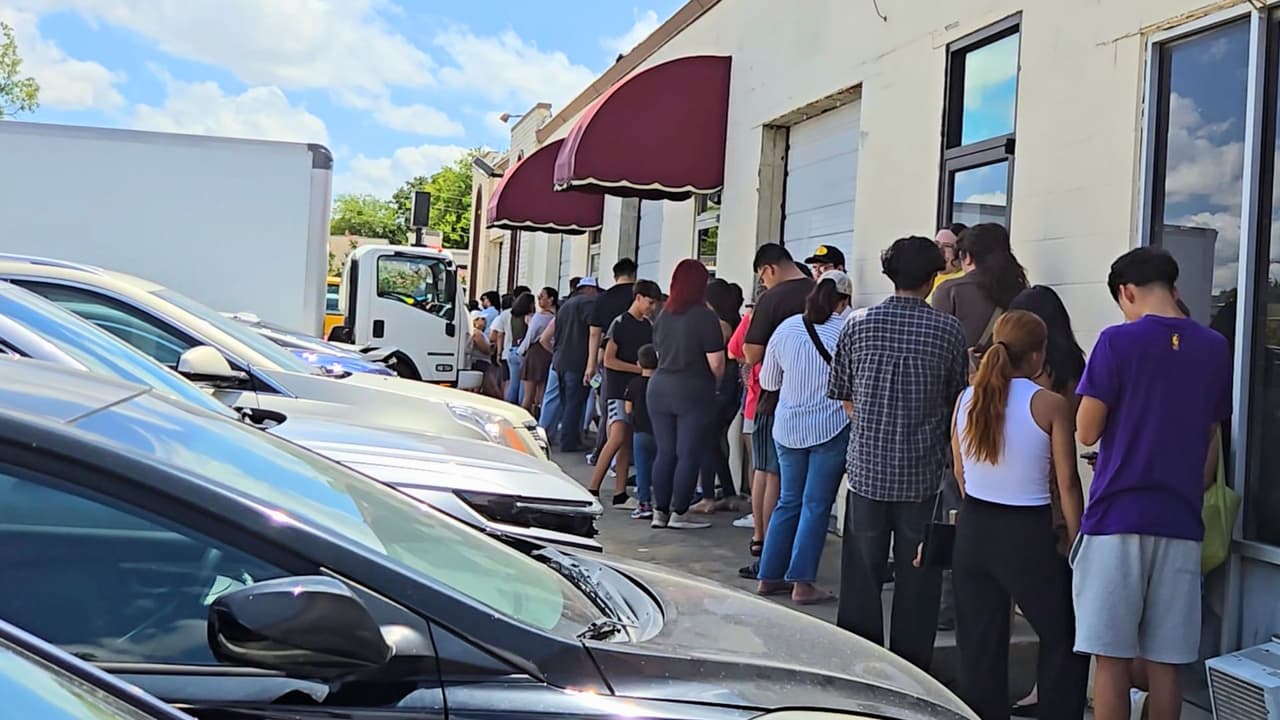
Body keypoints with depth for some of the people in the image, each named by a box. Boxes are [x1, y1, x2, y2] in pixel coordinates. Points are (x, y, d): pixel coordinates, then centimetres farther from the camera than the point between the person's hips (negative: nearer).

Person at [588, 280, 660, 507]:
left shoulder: (648, 327, 14)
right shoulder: (620, 323, -6)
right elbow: (608, 360, -10)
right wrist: (639, 368, -13)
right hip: (616, 388, -7)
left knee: (628, 442, 5)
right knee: (617, 438, -18)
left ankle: (620, 494, 7)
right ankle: (593, 488, -10)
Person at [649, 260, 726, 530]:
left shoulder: (663, 316, 7)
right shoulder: (706, 317, -11)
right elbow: (716, 363, -12)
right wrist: (713, 383, 6)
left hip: (659, 388, 6)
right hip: (693, 392, -6)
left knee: (665, 453, 11)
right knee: (689, 455, 2)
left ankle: (660, 512, 15)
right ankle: (678, 514, 5)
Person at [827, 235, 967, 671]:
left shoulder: (858, 323, -2)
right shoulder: (948, 329, -4)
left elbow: (842, 394, 6)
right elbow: (957, 401, 6)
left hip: (867, 466, 1)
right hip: (924, 471, -1)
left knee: (862, 571, 10)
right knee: (917, 577, 9)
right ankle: (910, 667, 18)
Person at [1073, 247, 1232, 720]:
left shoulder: (1117, 342, -8)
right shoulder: (1214, 348, 7)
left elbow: (1087, 433, -7)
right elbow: (1210, 441, 15)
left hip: (1117, 516, -4)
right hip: (1180, 520, 5)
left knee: (1112, 658, 2)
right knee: (1164, 663, 9)